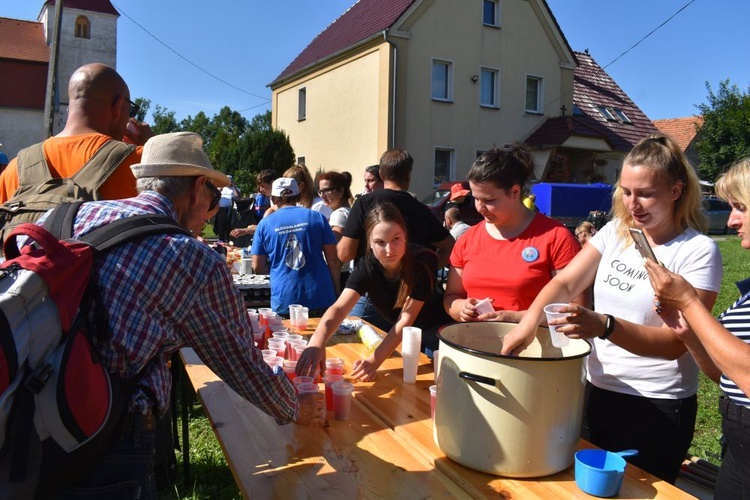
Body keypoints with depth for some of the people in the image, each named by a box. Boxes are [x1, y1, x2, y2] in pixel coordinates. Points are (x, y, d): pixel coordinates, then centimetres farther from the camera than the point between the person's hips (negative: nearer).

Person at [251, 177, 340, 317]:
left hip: (284, 303, 0)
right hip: (320, 300, 0)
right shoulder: (317, 217, 2)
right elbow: (333, 261, 0)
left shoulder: (264, 224, 3)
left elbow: (258, 267, 4)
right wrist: (337, 293, 11)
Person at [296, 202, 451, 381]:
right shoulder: (367, 267, -23)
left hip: (434, 330, -2)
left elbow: (406, 319, -30)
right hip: (398, 335, 3)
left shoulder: (423, 262, -31)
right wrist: (317, 342, -57)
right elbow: (339, 308, -37)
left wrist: (374, 361, -40)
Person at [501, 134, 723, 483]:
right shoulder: (615, 232, 2)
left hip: (656, 408, -4)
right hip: (595, 391, 5)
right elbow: (565, 283, -4)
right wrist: (530, 321, -23)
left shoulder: (698, 251, -12)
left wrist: (604, 326, -35)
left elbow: (675, 343, -20)